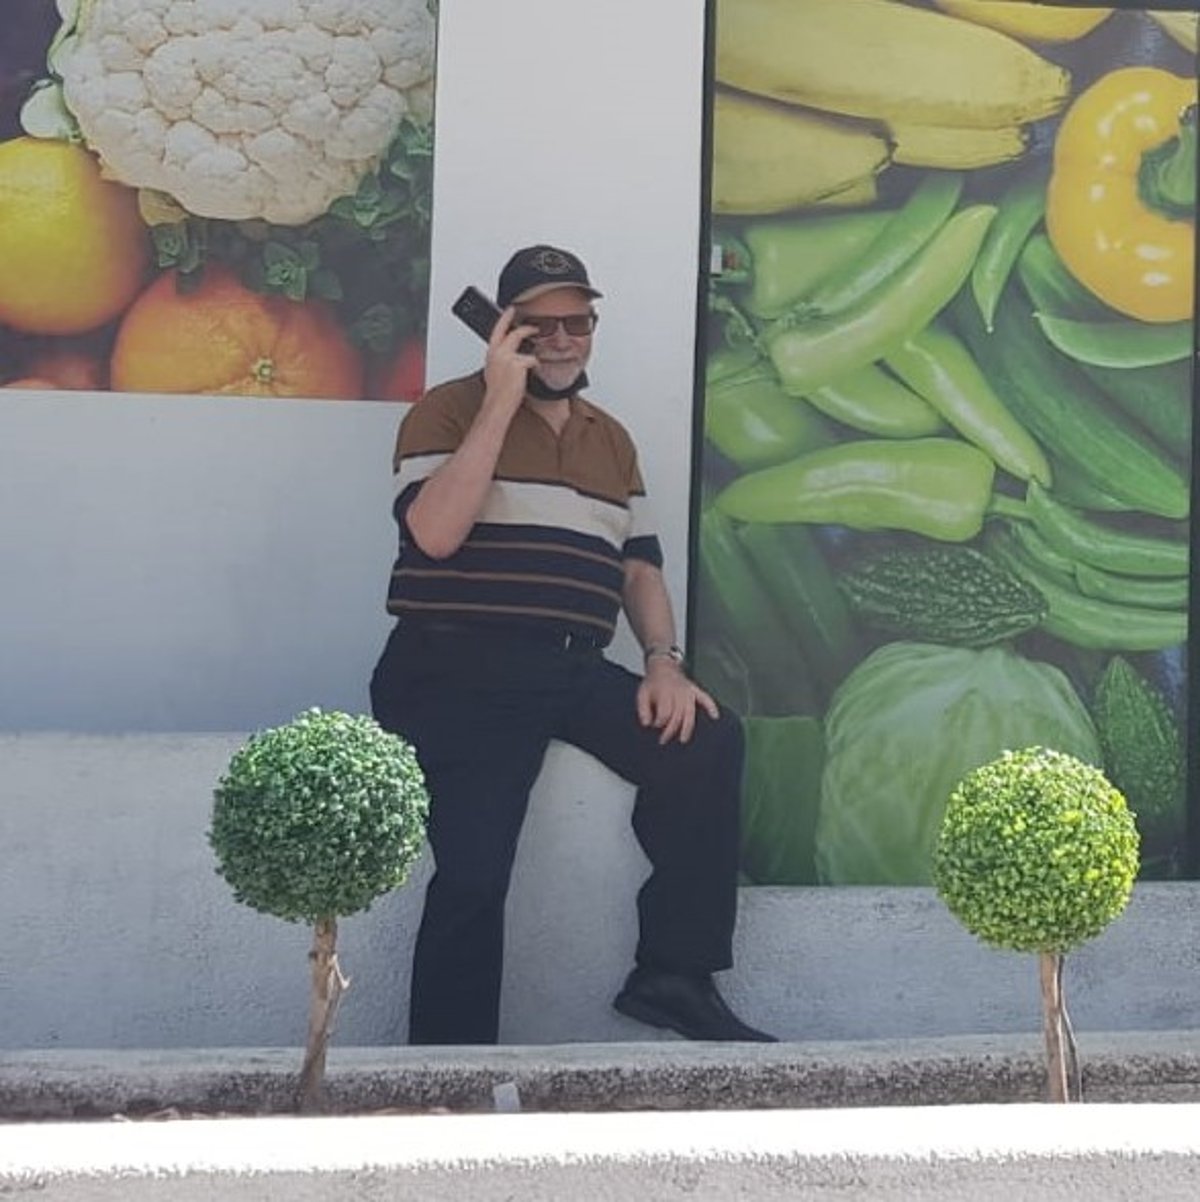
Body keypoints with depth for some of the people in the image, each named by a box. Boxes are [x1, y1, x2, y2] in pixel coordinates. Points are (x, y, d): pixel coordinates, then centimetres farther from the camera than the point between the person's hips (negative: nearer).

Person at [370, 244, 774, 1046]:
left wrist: (664, 663, 1)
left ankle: (674, 973, -6)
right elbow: (434, 534, -14)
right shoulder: (451, 410, 2)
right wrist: (502, 399, -12)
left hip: (574, 671, 6)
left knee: (708, 742, -15)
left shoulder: (612, 439, 21)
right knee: (474, 871, -21)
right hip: (459, 670, -6)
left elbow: (639, 565, 20)